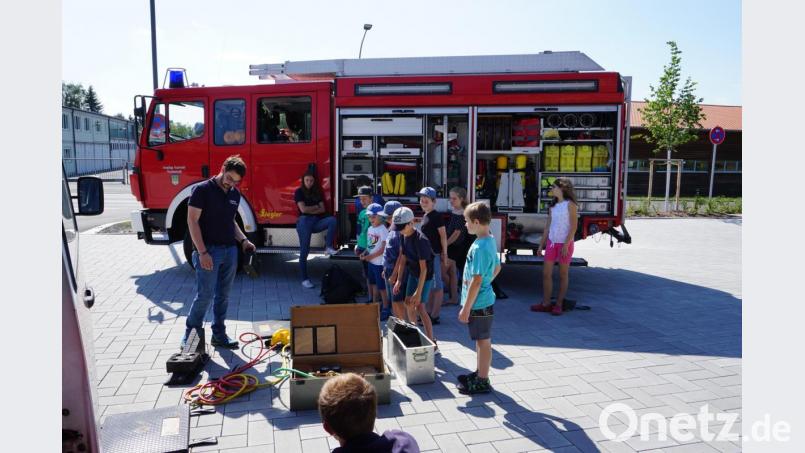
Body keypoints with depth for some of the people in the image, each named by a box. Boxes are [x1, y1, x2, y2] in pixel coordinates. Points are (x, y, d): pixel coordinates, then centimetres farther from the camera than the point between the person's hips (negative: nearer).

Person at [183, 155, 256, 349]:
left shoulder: (235, 194, 11)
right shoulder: (202, 190, -8)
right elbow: (192, 221, -12)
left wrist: (243, 240, 6)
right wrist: (202, 252, -18)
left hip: (230, 250, 6)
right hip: (209, 251, -6)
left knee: (223, 295, 10)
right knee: (205, 295, -5)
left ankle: (219, 334, 20)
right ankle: (190, 333, 12)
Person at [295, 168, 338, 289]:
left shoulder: (317, 192, 13)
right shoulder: (299, 192, 0)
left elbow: (322, 209, 5)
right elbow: (303, 209, -12)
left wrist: (310, 211, -9)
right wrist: (316, 207, 1)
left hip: (316, 221, 4)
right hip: (304, 222, -4)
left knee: (332, 220, -26)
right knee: (304, 251, -5)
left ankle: (328, 247, -24)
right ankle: (305, 279, 3)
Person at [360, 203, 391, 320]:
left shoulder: (383, 230, -16)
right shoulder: (370, 229, 8)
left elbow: (383, 248, -18)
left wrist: (370, 256, -18)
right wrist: (365, 254, -1)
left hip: (380, 263, -8)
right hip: (371, 262, 8)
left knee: (382, 287, -1)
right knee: (373, 284, 18)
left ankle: (386, 309, 10)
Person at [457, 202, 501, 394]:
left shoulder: (479, 248, -24)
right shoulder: (490, 240, 5)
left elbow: (476, 281, -25)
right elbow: (497, 267, 18)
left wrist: (466, 308, -20)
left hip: (478, 303, -9)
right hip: (484, 299, 9)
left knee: (483, 342, 3)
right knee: (481, 340, 21)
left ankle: (482, 382, 16)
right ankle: (480, 373, 36)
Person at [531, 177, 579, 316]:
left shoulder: (570, 205, -8)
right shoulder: (553, 206, 11)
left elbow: (573, 227, -12)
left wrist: (566, 245, -19)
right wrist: (541, 245, 12)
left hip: (565, 244, -6)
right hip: (551, 242, 6)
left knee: (563, 275, 5)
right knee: (546, 273, 3)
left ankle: (559, 305, 12)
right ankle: (545, 304, 10)